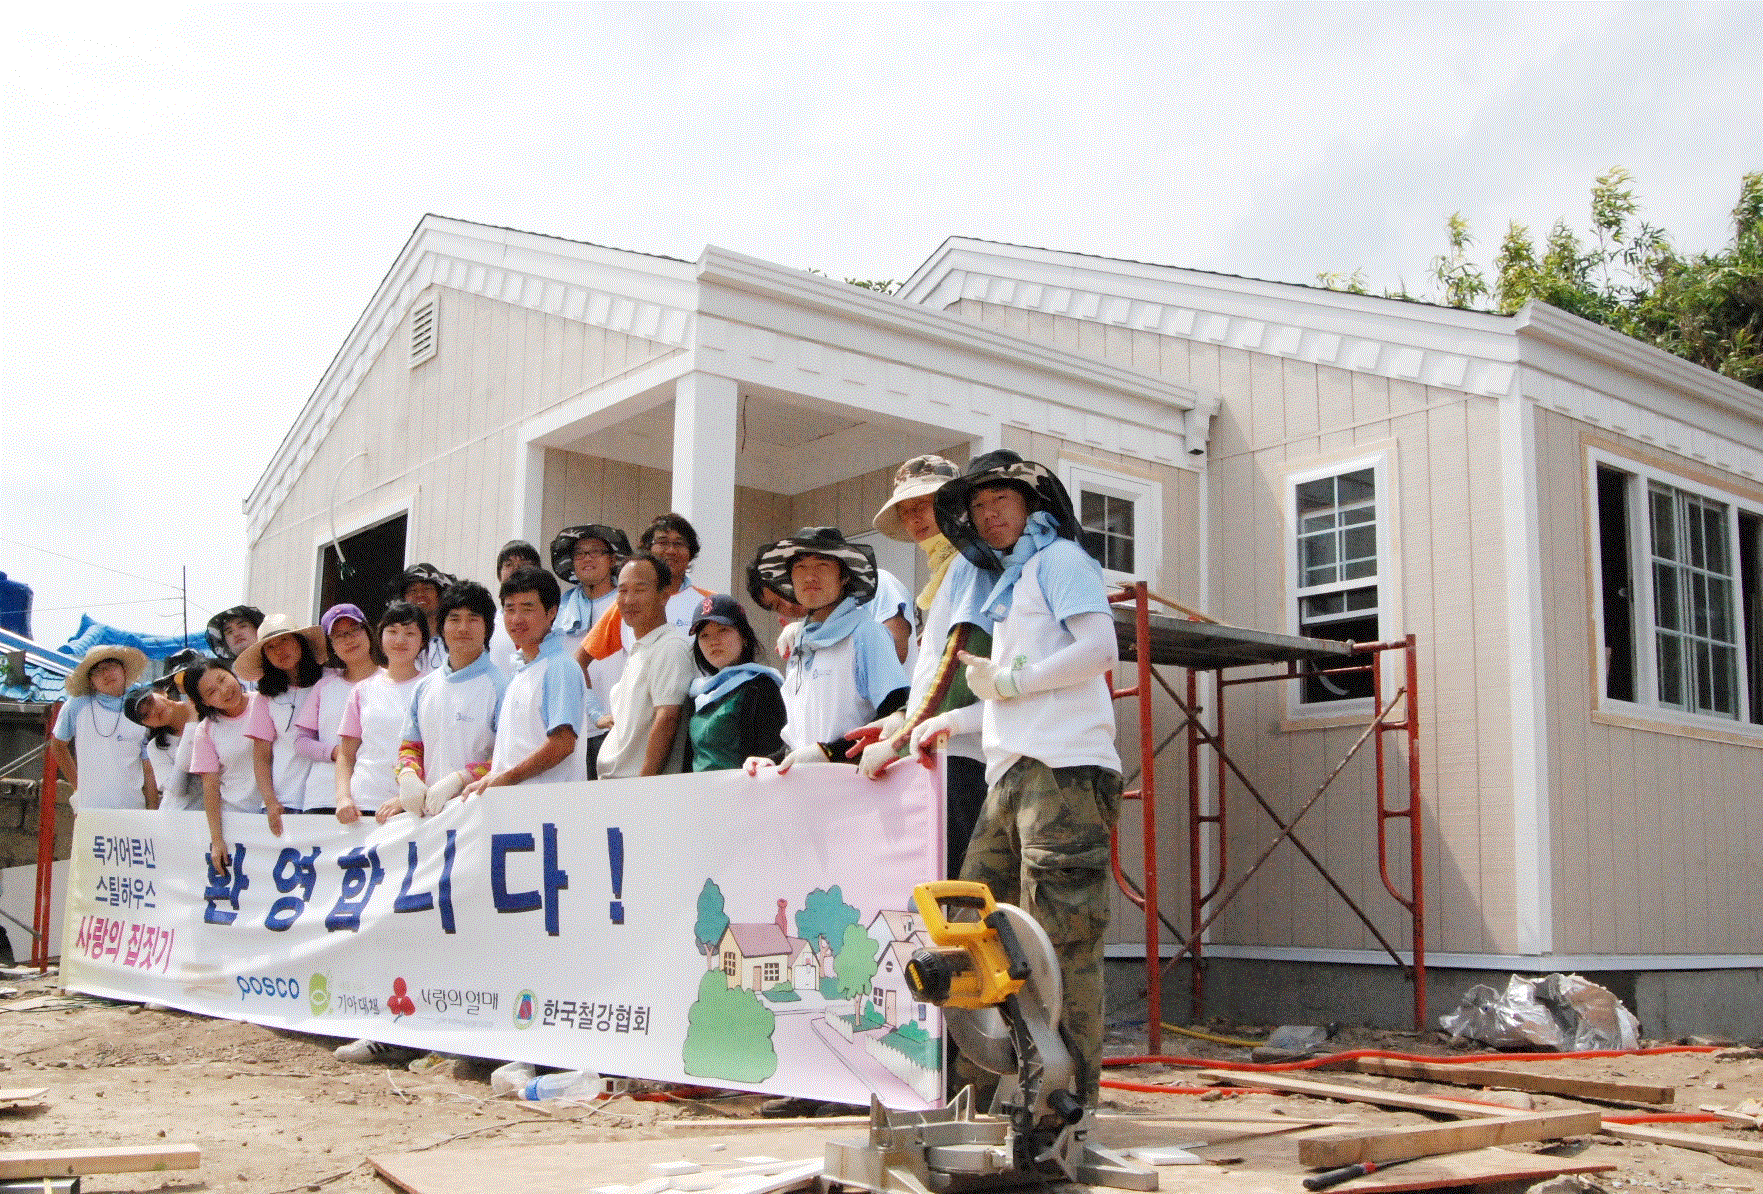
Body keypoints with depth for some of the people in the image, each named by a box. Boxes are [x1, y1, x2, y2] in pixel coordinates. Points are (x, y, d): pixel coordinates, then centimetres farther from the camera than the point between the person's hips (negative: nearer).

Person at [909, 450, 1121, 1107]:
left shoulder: (1059, 558, 4)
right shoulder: (1000, 585, 29)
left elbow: (1100, 647, -11)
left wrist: (1011, 680, -7)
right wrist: (949, 721, 21)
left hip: (1064, 769, -9)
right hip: (1012, 773, 9)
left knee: (1060, 938, -10)